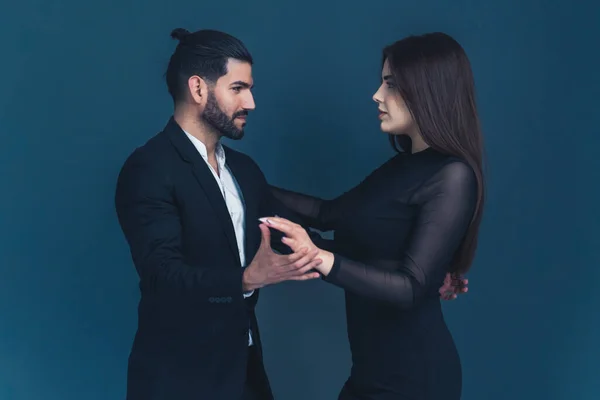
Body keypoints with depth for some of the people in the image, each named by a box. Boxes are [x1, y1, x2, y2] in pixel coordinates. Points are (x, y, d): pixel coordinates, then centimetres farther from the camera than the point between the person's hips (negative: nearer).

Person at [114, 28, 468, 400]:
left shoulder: (244, 169, 8)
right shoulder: (149, 169, -15)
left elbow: (301, 242, 8)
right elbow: (163, 274, -24)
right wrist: (250, 278, -40)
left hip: (243, 365, 7)